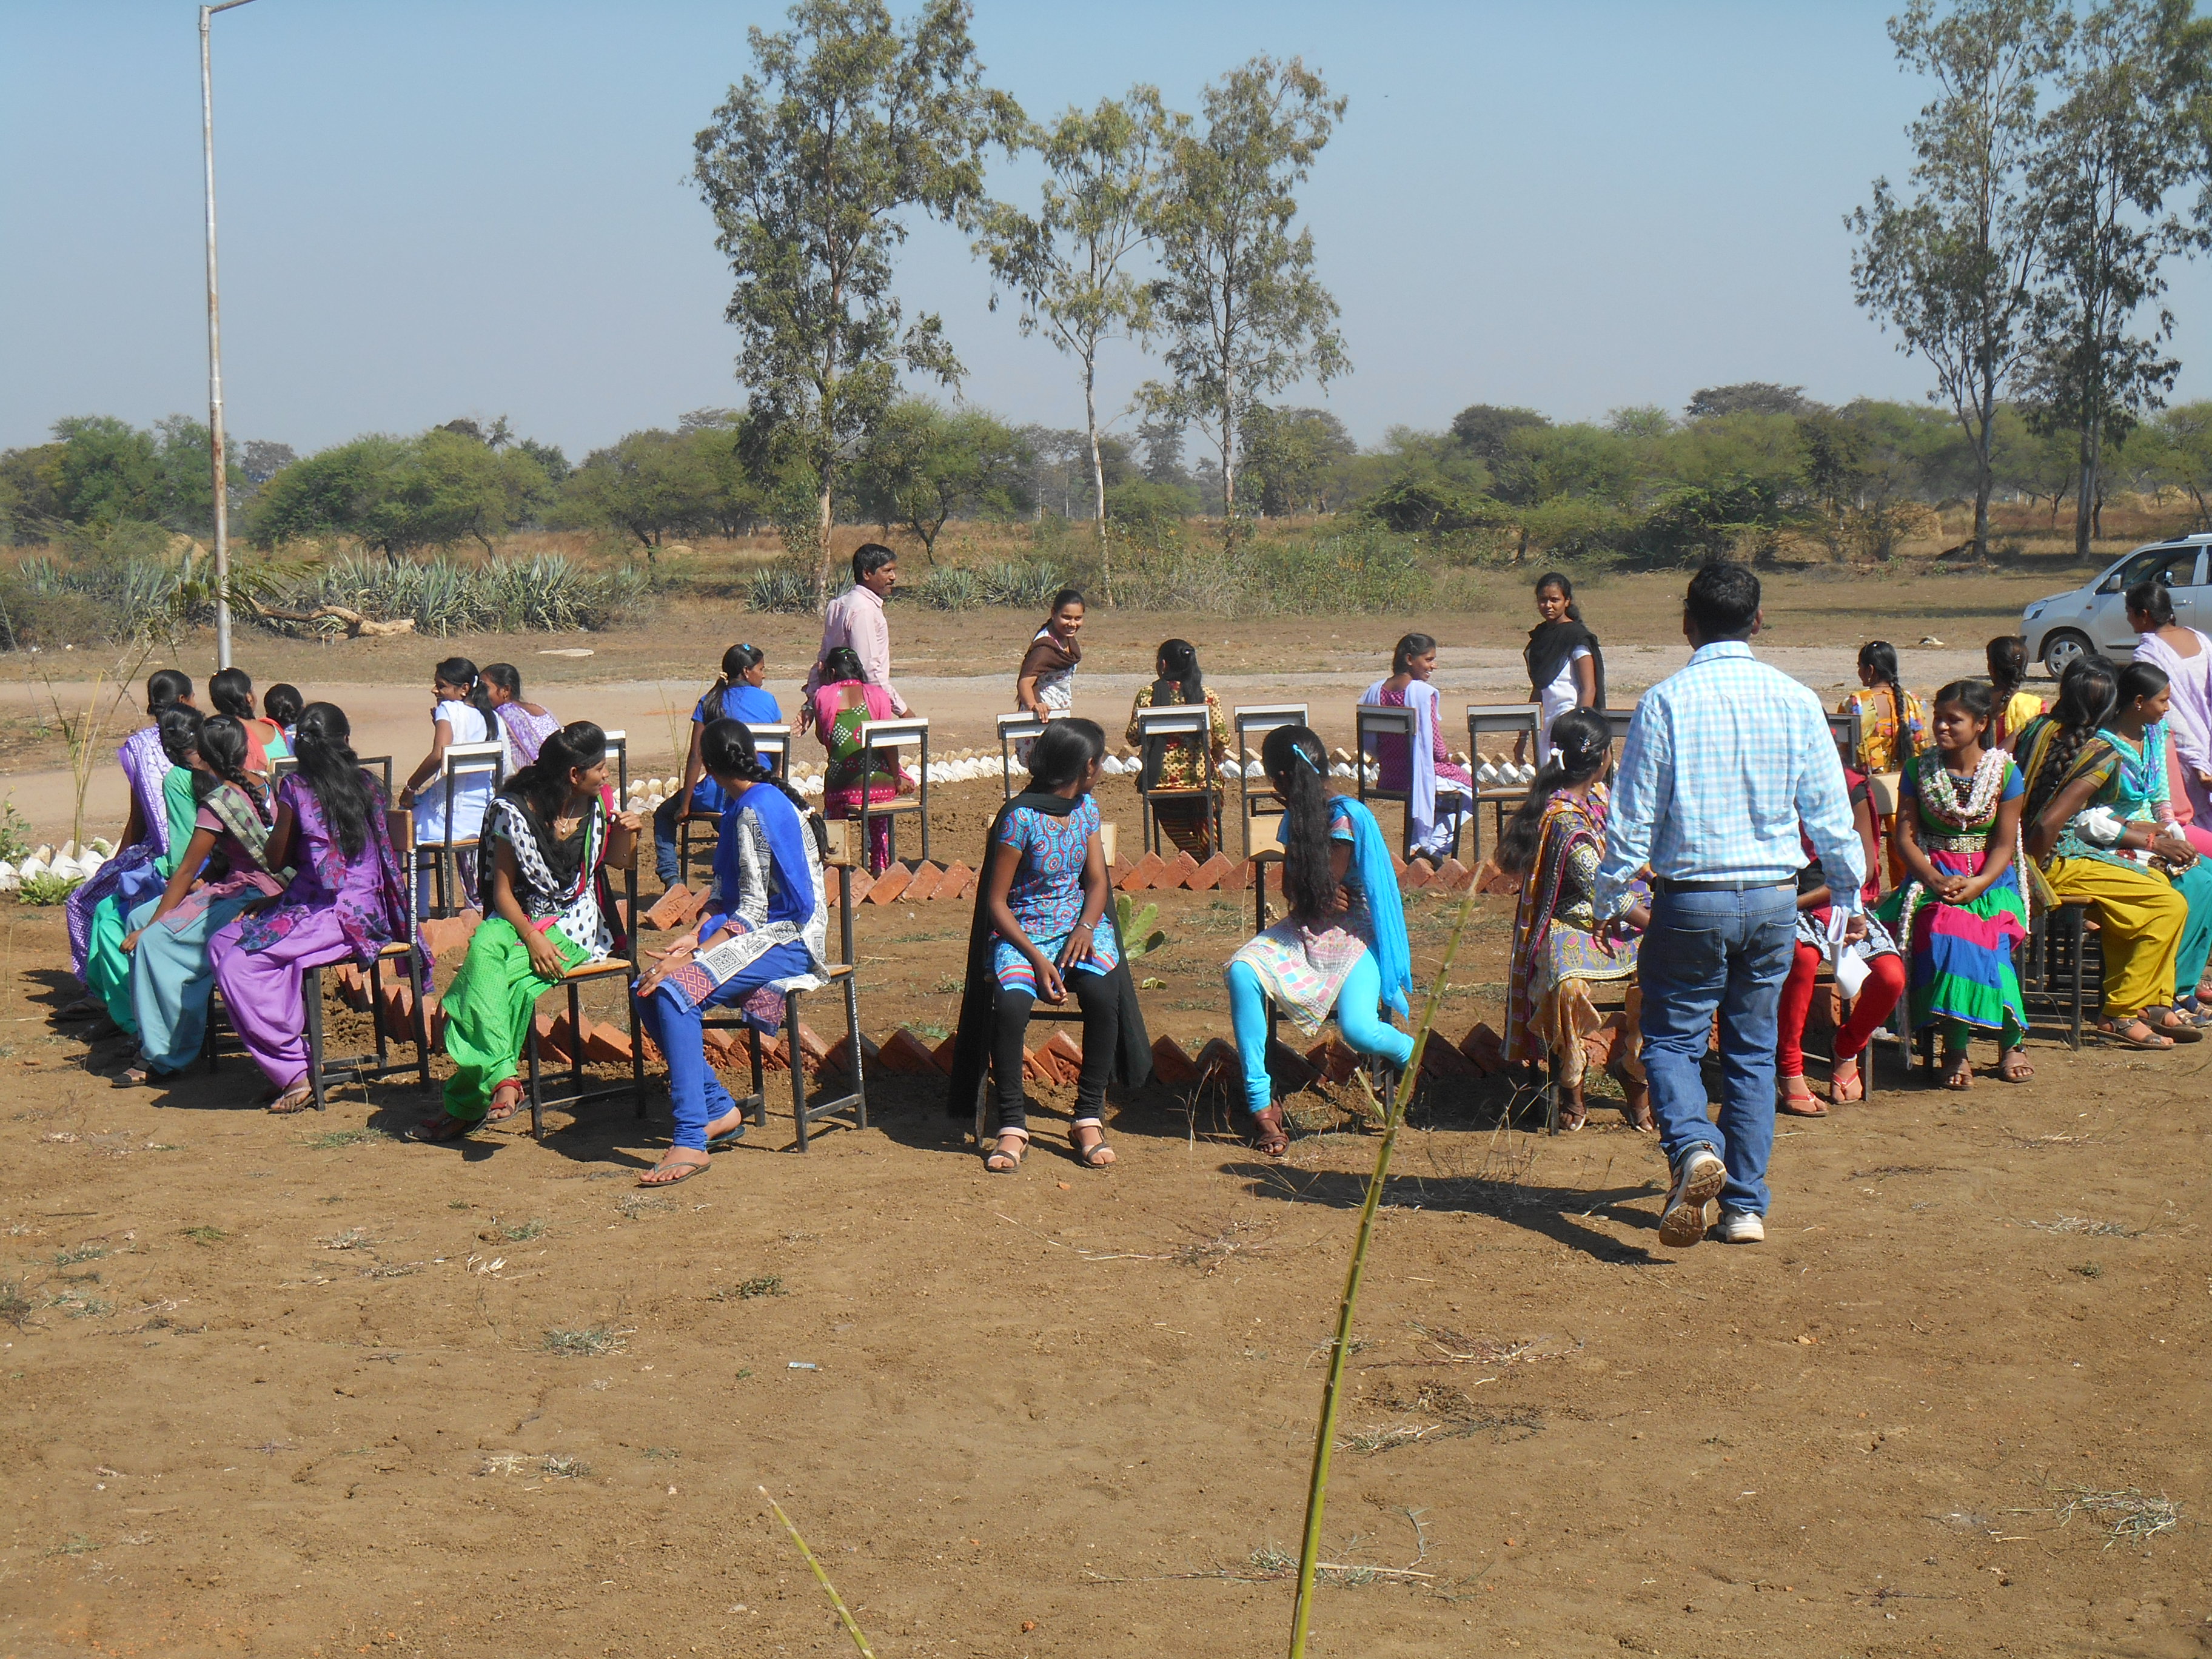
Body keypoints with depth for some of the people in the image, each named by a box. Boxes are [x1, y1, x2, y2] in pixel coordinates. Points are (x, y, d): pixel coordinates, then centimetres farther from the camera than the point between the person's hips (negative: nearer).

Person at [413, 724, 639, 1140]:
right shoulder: (516, 809, -7)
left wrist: (626, 831, -6)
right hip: (521, 917, 0)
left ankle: (466, 1104, -29)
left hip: (575, 925, 0)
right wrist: (532, 937, -23)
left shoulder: (598, 803, 1)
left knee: (497, 978, -28)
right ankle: (502, 1077, -46)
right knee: (483, 949, -35)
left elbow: (618, 861, 17)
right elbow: (503, 891, -6)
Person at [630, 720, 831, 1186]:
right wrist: (694, 936, -4)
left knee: (675, 991, -28)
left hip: (787, 938, -10)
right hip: (757, 930, 10)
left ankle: (691, 1141, -28)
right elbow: (726, 893, 14)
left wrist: (690, 958, -22)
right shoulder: (742, 808, 14)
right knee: (648, 989, -4)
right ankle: (719, 1111, -1)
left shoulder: (758, 811, -16)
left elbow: (753, 912, -19)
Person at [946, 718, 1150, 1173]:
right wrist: (1037, 959, -22)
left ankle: (1089, 1118, -18)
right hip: (1022, 930, -4)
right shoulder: (1020, 817, -13)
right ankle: (1012, 1125, -19)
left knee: (1103, 991, -29)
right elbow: (996, 902, -11)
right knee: (1011, 1003, -34)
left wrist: (1086, 927, -13)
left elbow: (1097, 881, 9)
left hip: (1077, 925, 4)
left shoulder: (1086, 807, 7)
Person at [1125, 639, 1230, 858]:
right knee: (1207, 850, 11)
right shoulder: (1208, 695, 0)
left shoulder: (1147, 694, -3)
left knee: (1190, 850, 9)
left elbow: (1133, 737, -4)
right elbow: (1222, 741, -3)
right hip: (1201, 777, 0)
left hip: (1162, 778, 0)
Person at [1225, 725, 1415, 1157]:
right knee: (1242, 972, -25)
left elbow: (1323, 897, -13)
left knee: (1359, 1031, -29)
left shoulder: (1345, 816, -14)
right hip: (1305, 929, 6)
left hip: (1353, 934, -6)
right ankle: (1260, 1104, -21)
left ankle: (1414, 1055, 12)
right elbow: (1290, 890, 11)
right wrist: (1317, 893, -9)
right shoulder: (1296, 817, 10)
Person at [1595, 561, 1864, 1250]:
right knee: (1753, 1048, 13)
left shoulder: (1665, 702, -9)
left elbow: (1634, 815, -6)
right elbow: (1830, 810, 4)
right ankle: (1745, 1206, 14)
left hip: (1692, 899, -3)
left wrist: (1611, 899, 7)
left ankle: (1693, 1146, -22)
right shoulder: (1795, 700, -1)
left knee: (1672, 1037, 7)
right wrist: (1850, 894, 18)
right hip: (1774, 897, 3)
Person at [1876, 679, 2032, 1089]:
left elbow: (2005, 844, -2)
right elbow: (1906, 836, 2)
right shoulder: (1920, 771, 6)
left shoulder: (2005, 772, 2)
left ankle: (2011, 1041, -14)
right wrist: (1934, 879, -16)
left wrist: (1978, 884, -19)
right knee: (1944, 929, -33)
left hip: (1991, 879, -1)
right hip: (1933, 875, 1)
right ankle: (1956, 1046, -26)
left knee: (1988, 937, -32)